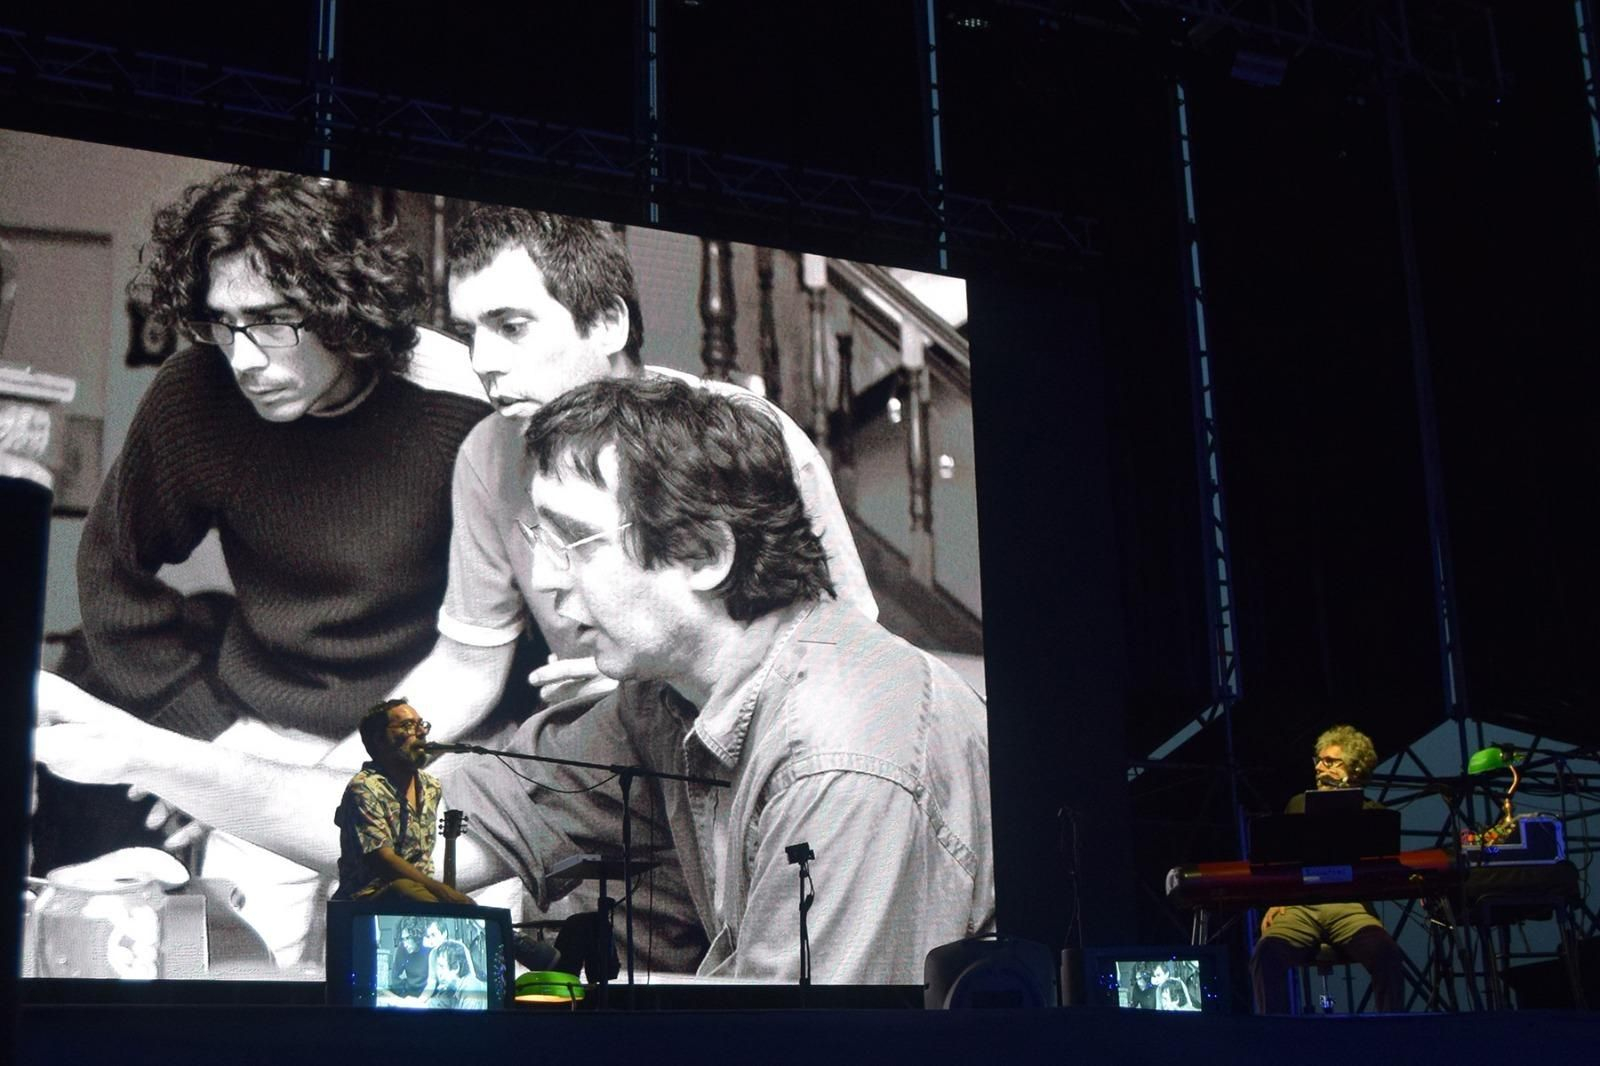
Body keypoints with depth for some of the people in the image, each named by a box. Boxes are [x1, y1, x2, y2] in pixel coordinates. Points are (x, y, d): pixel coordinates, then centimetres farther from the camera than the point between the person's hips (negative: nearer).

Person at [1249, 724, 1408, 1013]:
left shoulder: (1372, 813, 14)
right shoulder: (1299, 804, 22)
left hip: (1350, 907, -1)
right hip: (1299, 907, 2)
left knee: (1387, 955, -34)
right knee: (1266, 954, -31)